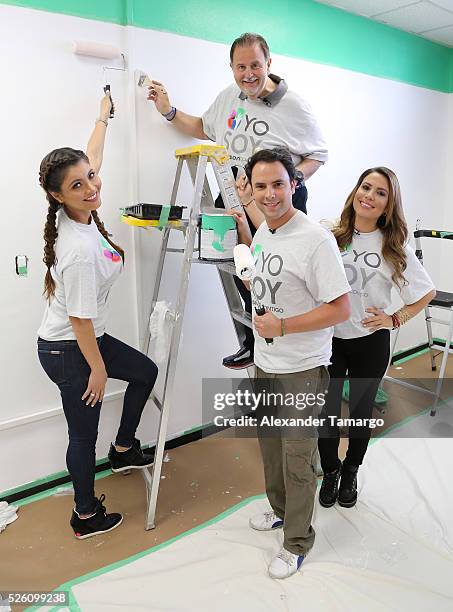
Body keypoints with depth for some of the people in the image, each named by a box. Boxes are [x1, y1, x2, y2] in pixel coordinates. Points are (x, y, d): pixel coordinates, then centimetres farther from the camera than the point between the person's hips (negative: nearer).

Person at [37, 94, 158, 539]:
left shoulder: (79, 215, -7)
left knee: (146, 371, 23)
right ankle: (86, 516, 32)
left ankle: (123, 449, 39)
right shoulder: (80, 250, -32)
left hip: (87, 338, 9)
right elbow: (80, 319, -25)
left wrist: (103, 116, 25)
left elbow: (90, 158, 12)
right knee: (84, 434, 8)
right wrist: (97, 369, -13)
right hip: (69, 352, -9)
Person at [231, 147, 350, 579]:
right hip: (265, 363, 8)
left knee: (297, 458, 6)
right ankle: (280, 510, 49)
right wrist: (243, 235, 8)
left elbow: (340, 309, -21)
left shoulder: (316, 239, -22)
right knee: (270, 445, 24)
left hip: (301, 369, -8)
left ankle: (296, 543, 30)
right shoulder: (262, 231, 3)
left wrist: (281, 326, -23)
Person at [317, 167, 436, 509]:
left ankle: (351, 473, 45)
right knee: (326, 411, 11)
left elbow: (427, 292, 5)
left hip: (371, 343, 1)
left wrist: (394, 319, -6)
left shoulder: (394, 247, -4)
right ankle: (330, 471, 40)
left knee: (361, 411, 18)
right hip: (328, 339, 0)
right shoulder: (328, 236, -7)